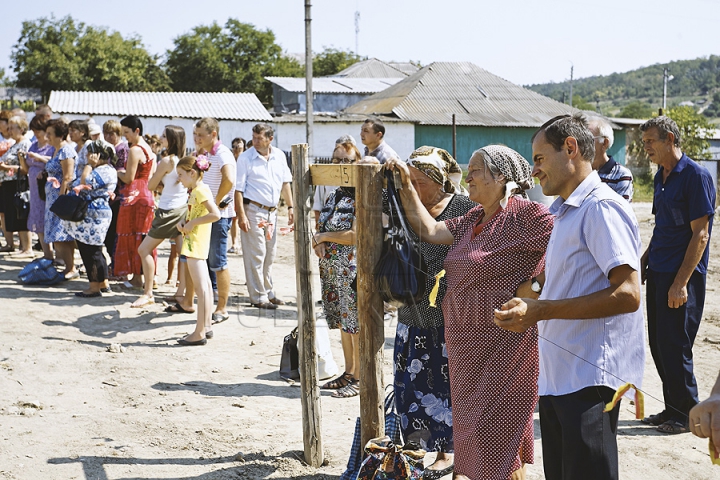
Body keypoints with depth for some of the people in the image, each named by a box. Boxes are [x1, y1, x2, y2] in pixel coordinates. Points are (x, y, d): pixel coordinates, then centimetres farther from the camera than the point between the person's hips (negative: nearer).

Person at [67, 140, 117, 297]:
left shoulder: (106, 171, -14)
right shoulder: (98, 169, 19)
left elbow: (86, 183, -24)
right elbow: (78, 185, 22)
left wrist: (89, 165, -14)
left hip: (94, 216, -11)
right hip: (88, 215, 11)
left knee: (91, 251, -6)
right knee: (94, 251, 14)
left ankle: (95, 287, -1)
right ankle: (103, 283, 22)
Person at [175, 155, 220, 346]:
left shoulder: (200, 191, -16)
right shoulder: (197, 190, 14)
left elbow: (215, 214, -26)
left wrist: (192, 223, -19)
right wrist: (184, 221, 5)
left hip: (196, 243, -11)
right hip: (194, 242, 11)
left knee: (201, 286, -9)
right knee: (205, 285, 14)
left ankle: (199, 333, -8)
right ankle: (206, 326, 23)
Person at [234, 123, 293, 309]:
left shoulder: (279, 156, 7)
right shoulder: (245, 158, -8)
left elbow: (285, 183, 15)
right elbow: (238, 189, -10)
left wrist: (290, 207, 9)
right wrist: (241, 215, -16)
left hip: (272, 211, 6)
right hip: (253, 210, -5)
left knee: (270, 254, 13)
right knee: (255, 255, -4)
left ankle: (268, 292, 24)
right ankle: (258, 297, 2)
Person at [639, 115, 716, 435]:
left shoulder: (695, 175, -13)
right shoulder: (661, 177, 13)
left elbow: (700, 234, -16)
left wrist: (681, 282, -19)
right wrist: (643, 263, 15)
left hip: (682, 276, -8)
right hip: (658, 273, 8)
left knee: (674, 347, -4)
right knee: (658, 345, 11)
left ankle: (688, 414, 10)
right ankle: (672, 409, 22)